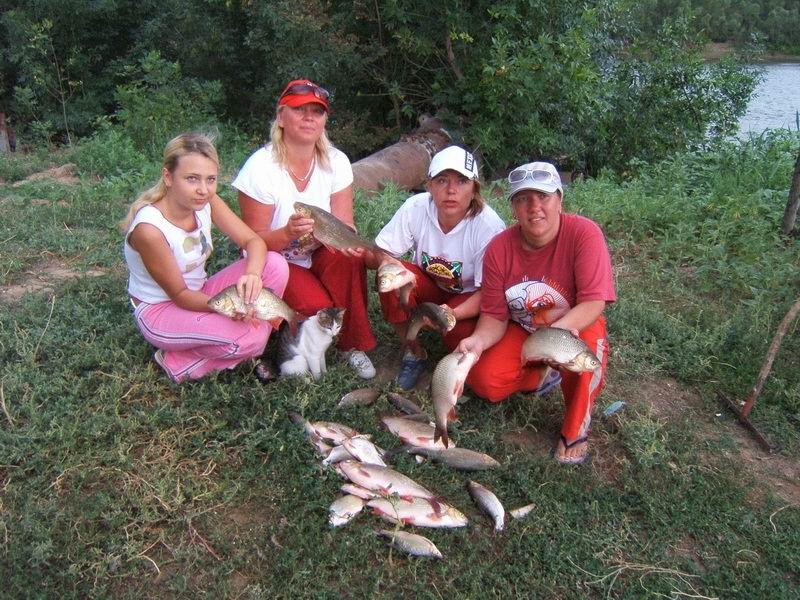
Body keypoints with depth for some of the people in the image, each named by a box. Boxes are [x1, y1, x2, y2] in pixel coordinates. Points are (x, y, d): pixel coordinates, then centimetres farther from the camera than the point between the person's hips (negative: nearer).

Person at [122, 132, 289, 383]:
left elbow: (254, 241, -11)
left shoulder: (206, 202, -11)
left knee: (275, 264, -15)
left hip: (199, 294, 6)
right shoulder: (149, 229, -29)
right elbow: (178, 294, -21)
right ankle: (177, 363, -4)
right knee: (250, 338, -29)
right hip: (159, 311, -6)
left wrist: (252, 273, -33)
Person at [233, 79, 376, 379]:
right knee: (317, 305, -31)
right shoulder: (261, 167, -20)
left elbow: (344, 225, -11)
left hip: (318, 254, 4)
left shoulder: (336, 161, -10)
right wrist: (287, 232, -39)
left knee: (350, 256, -31)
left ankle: (353, 344, -11)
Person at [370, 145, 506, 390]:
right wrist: (385, 263, -38)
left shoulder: (489, 226, -27)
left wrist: (453, 313, -42)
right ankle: (414, 352, -5)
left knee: (460, 331, -33)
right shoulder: (415, 208, -20)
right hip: (429, 285, 3)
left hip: (470, 297, -3)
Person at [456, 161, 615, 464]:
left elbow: (594, 303, -32)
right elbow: (495, 316, -14)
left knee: (586, 345, -38)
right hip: (521, 330, 3)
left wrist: (559, 330, -50)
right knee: (484, 381, -18)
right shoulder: (499, 248, -17)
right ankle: (544, 375, 17)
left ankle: (575, 432, -9)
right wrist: (480, 340, -36)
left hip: (577, 325, -3)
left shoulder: (584, 233, -27)